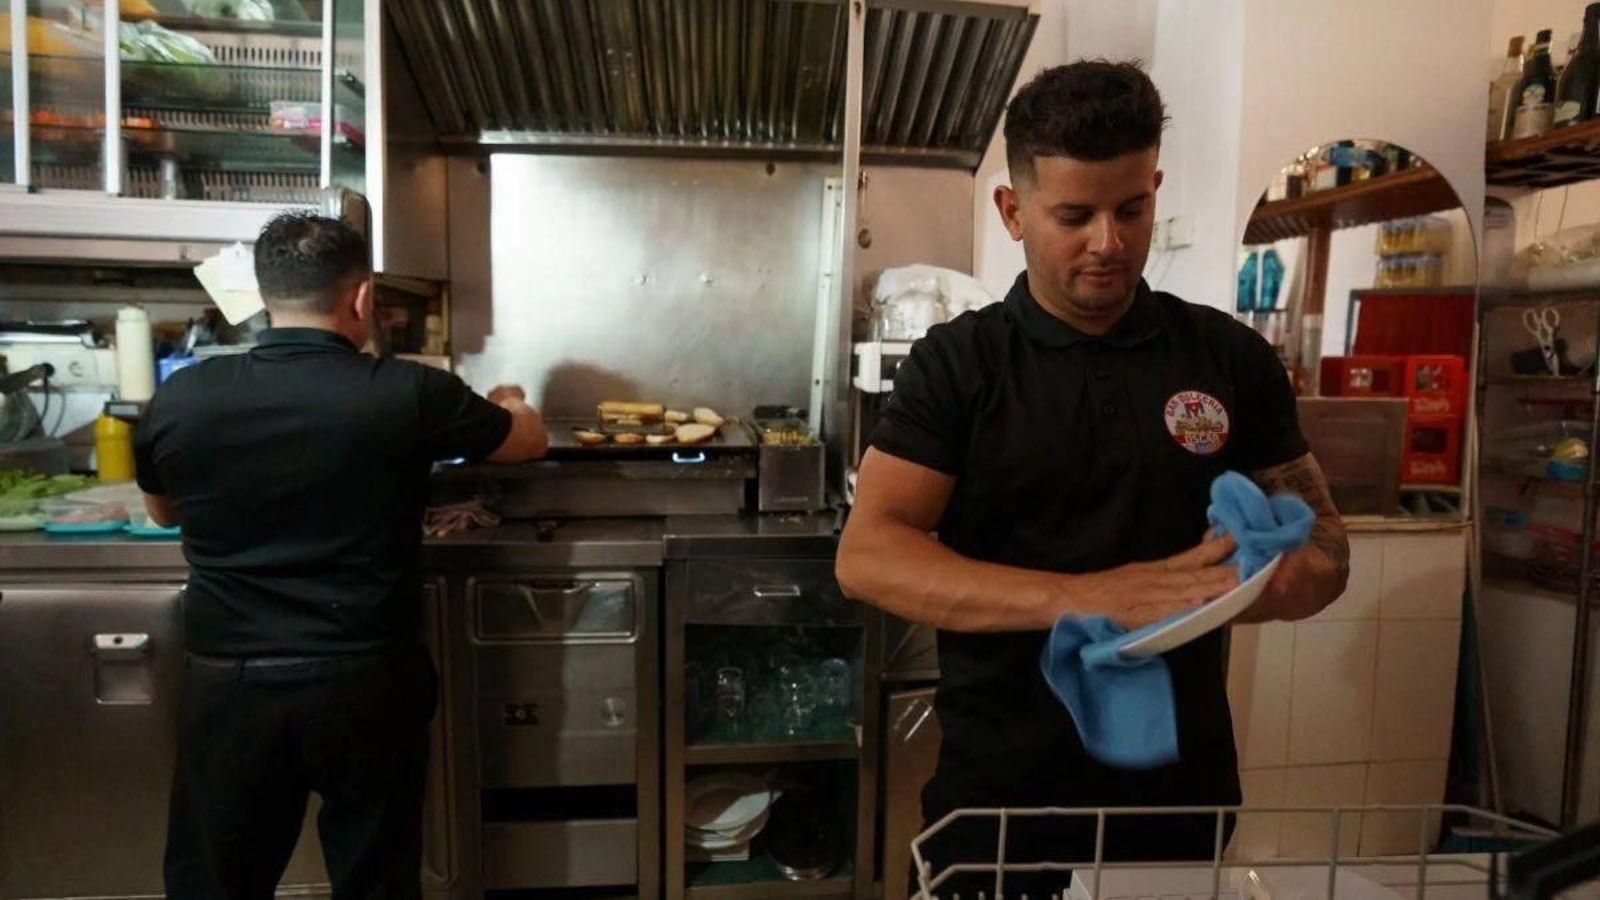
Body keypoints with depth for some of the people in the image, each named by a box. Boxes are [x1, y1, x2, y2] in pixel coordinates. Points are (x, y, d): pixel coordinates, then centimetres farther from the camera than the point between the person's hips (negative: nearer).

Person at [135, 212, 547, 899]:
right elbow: (530, 441, 5)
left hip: (229, 686, 2)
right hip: (366, 685, -1)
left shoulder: (178, 399, -6)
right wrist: (506, 403, 27)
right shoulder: (410, 396, -13)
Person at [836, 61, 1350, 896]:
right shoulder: (954, 364, -6)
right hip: (999, 796, -2)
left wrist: (1267, 585, -17)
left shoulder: (1231, 357, 1)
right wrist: (1081, 598, -28)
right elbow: (867, 555, -16)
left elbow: (1324, 542, 7)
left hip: (1180, 791, 3)